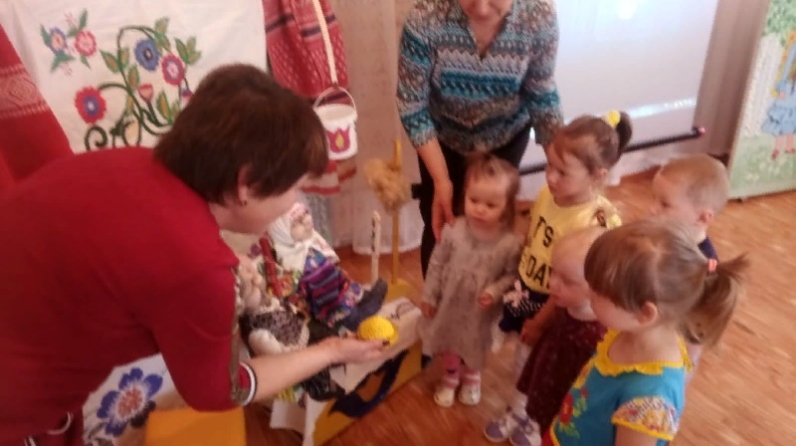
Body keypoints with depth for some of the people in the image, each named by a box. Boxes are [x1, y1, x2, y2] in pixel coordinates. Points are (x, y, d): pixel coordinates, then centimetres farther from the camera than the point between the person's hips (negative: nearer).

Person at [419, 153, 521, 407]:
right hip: (450, 303, 1)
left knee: (475, 349, 27)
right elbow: (437, 264, -10)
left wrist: (495, 292, -29)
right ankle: (450, 378, 57)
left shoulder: (509, 244, -27)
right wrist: (429, 296, -3)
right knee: (447, 345, 26)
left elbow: (512, 275, -12)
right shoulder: (453, 231, -23)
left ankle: (472, 378, 61)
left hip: (481, 310, 0)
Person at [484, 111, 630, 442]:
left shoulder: (598, 222, -32)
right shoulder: (547, 193, -12)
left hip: (552, 307, -6)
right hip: (524, 291, 6)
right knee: (526, 358, 25)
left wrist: (539, 322, -14)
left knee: (530, 360, 16)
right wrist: (513, 285, 10)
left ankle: (515, 414, 44)